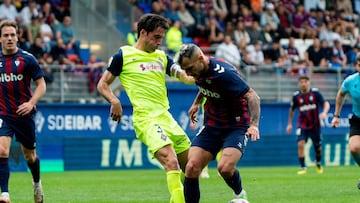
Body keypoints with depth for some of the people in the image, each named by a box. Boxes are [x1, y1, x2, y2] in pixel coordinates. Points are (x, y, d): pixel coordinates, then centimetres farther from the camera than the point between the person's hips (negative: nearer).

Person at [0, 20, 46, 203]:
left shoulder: (27, 59, -5)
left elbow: (41, 85, -3)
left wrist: (31, 103, -18)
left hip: (24, 114, -1)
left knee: (29, 155, 13)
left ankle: (37, 184, 43)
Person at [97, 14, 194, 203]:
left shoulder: (161, 57, 17)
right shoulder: (123, 55, 2)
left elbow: (185, 77, 5)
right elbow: (103, 84, 6)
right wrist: (114, 101, -14)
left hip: (166, 117, 7)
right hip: (146, 119, -7)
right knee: (172, 163, -24)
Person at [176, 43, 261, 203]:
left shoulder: (223, 73, -26)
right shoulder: (200, 70, -2)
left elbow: (252, 97, -27)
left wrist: (254, 124, -38)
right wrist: (197, 102, 23)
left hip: (236, 127, -7)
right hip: (211, 126, 7)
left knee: (225, 168, -27)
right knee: (192, 168, -12)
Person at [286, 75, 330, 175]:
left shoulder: (315, 92, -8)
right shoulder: (296, 96, -3)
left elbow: (326, 103, -10)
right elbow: (292, 110, 13)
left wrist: (324, 112, -31)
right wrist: (289, 123, 15)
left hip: (315, 125, 0)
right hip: (302, 125, 0)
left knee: (317, 147, 9)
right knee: (300, 144, -20)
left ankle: (318, 164, 40)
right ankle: (303, 167, -13)